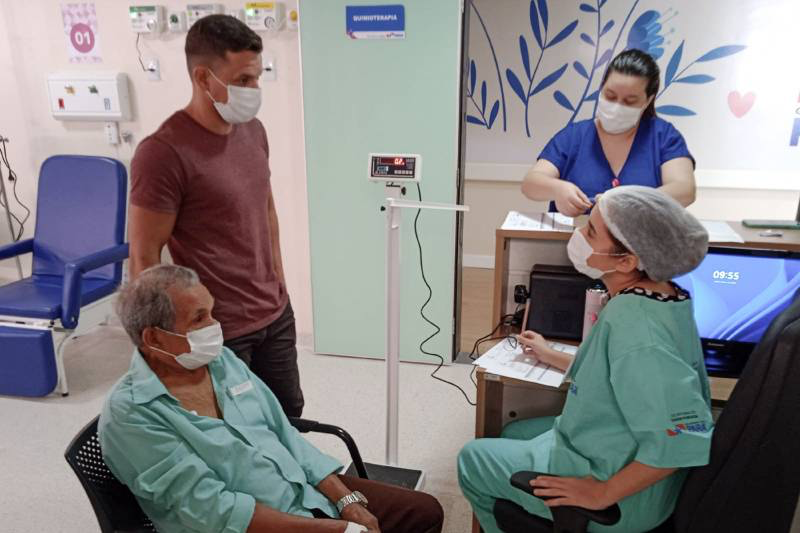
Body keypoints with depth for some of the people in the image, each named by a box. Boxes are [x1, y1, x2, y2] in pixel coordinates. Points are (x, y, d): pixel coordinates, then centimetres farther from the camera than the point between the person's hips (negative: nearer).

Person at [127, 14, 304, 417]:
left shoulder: (253, 130, 2)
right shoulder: (163, 153, -21)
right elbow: (144, 260, -17)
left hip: (276, 314, 7)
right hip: (217, 331, -7)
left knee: (288, 416, 21)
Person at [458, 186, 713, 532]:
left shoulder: (631, 321, -34)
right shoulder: (663, 295, -4)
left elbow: (684, 438, -37)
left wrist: (603, 494, -26)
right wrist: (551, 357, 20)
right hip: (619, 447, 9)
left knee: (472, 459, 8)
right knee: (513, 434, 26)